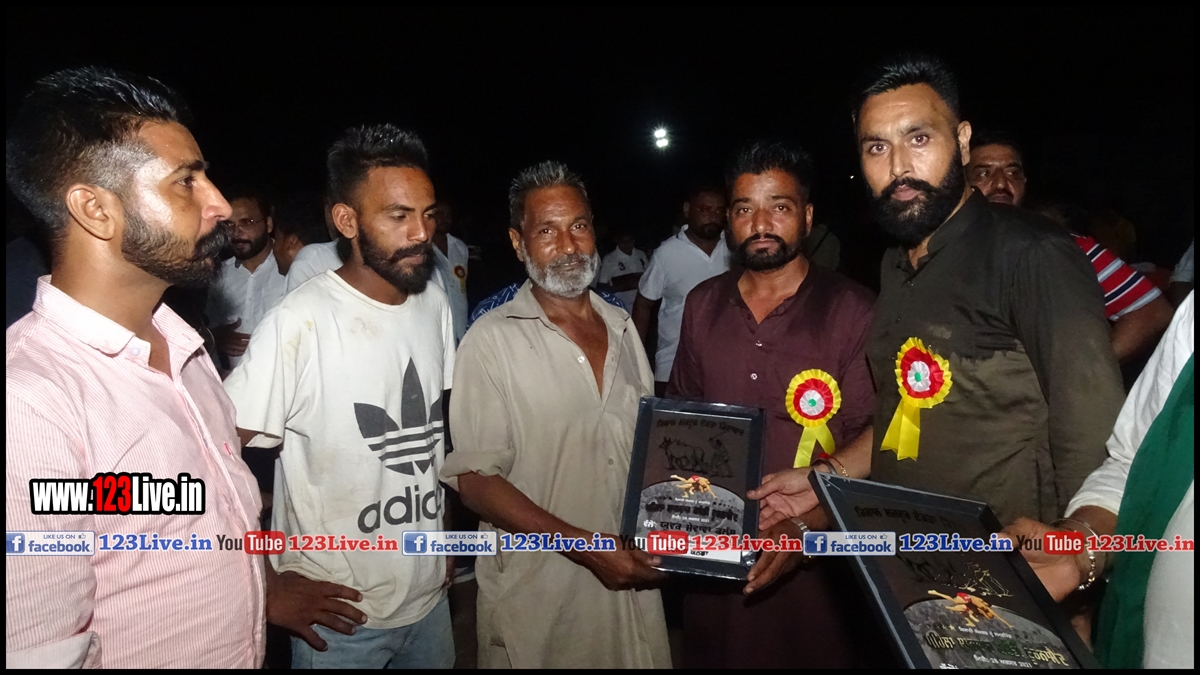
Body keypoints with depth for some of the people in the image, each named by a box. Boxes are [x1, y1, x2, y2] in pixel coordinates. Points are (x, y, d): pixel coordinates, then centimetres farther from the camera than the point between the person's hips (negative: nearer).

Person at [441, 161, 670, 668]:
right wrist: (587, 547, -19)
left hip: (631, 582, 5)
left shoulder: (623, 327, 5)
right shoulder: (492, 341, -12)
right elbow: (474, 479, -14)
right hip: (536, 599, -5)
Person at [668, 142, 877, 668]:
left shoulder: (853, 311, -10)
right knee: (711, 653, 18)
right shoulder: (702, 304, 6)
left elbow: (875, 435, -12)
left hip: (813, 558, -4)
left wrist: (807, 521, -22)